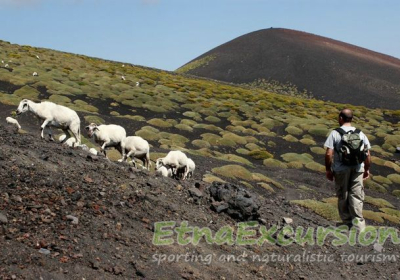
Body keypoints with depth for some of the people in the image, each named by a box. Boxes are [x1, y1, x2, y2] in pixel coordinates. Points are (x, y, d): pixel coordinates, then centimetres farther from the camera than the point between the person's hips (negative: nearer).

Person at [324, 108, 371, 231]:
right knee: (356, 196, 6)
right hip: (357, 169, 2)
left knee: (343, 197, 12)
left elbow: (329, 154, -14)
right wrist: (367, 169, 16)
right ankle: (358, 224, 0)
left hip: (341, 170, -2)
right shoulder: (360, 133, 2)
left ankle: (347, 222, 20)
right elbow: (368, 154, 4)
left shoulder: (335, 133, -8)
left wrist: (328, 170, -3)